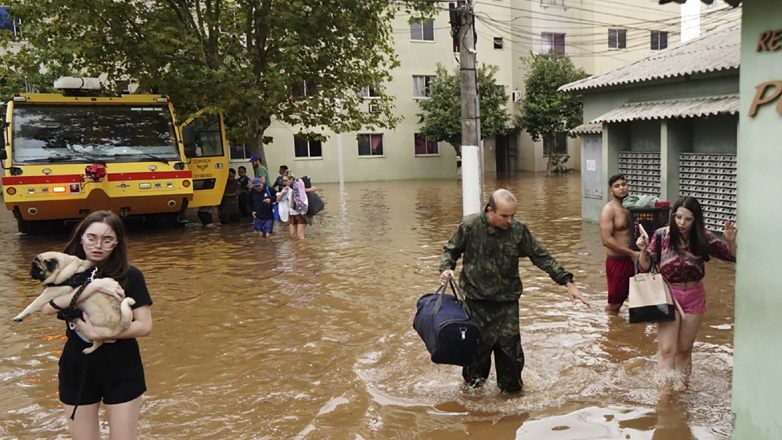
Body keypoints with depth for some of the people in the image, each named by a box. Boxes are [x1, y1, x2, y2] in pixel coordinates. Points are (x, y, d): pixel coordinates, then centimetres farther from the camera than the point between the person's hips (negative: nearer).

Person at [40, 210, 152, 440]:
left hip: (121, 372, -2)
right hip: (77, 371, 2)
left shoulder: (130, 276, -7)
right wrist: (95, 285, -26)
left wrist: (97, 333, -20)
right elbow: (46, 307, -19)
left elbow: (144, 326, -12)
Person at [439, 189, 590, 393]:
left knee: (510, 347, 2)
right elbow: (451, 250, 5)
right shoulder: (470, 225, -10)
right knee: (477, 345, 4)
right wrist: (446, 269, -15)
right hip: (477, 298, -1)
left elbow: (542, 257, 0)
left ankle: (511, 388, 27)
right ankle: (473, 380, 33)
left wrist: (567, 282, -3)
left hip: (507, 300, 2)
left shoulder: (518, 230, -7)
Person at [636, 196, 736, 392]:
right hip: (667, 294, -2)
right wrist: (643, 251, -25)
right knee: (667, 349, -9)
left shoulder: (703, 237, -7)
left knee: (684, 349, 14)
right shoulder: (662, 235, -11)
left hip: (694, 297, 2)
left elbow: (731, 256, -1)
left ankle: (682, 390, 30)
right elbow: (645, 267, -6)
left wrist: (731, 241, -21)